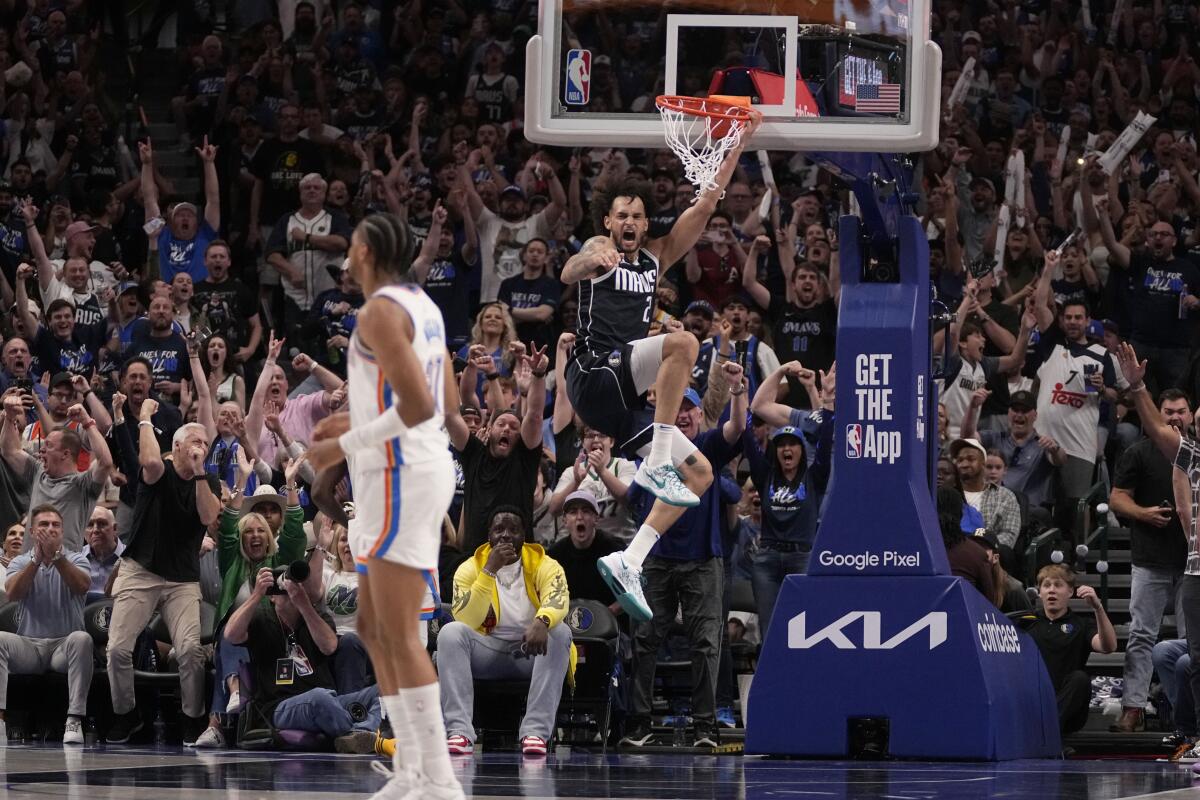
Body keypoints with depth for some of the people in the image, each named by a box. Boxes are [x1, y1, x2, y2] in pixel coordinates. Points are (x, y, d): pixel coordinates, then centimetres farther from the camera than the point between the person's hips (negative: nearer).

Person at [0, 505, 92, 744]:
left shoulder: (75, 560, 7)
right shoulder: (20, 563, 11)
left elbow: (81, 587, -16)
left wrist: (56, 556, -25)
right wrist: (36, 559, -19)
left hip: (65, 645, -1)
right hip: (29, 646, 1)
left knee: (81, 639, -34)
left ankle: (75, 719, -37)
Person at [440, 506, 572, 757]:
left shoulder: (545, 566, -4)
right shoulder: (469, 569, -2)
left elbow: (558, 600, -26)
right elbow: (466, 621, -17)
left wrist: (541, 622, -50)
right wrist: (489, 570, -23)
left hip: (532, 651, -1)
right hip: (488, 650, 1)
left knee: (560, 632, -31)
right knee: (451, 632, -27)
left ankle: (535, 731, -40)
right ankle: (460, 731, -40)